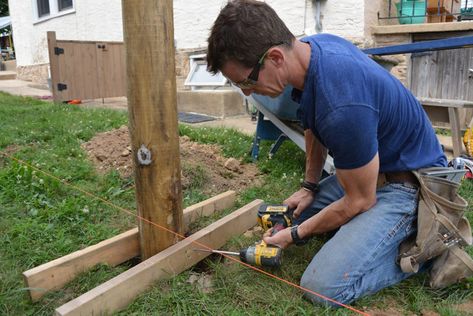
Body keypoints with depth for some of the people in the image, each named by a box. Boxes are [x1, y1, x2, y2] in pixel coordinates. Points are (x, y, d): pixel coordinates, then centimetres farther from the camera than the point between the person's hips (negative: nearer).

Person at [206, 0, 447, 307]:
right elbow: (315, 129, 11)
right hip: (364, 168, 9)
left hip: (407, 184, -9)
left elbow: (359, 201, -21)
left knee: (323, 286, -20)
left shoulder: (342, 107, -36)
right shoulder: (310, 45, -8)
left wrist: (296, 235, -8)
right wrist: (309, 186, 12)